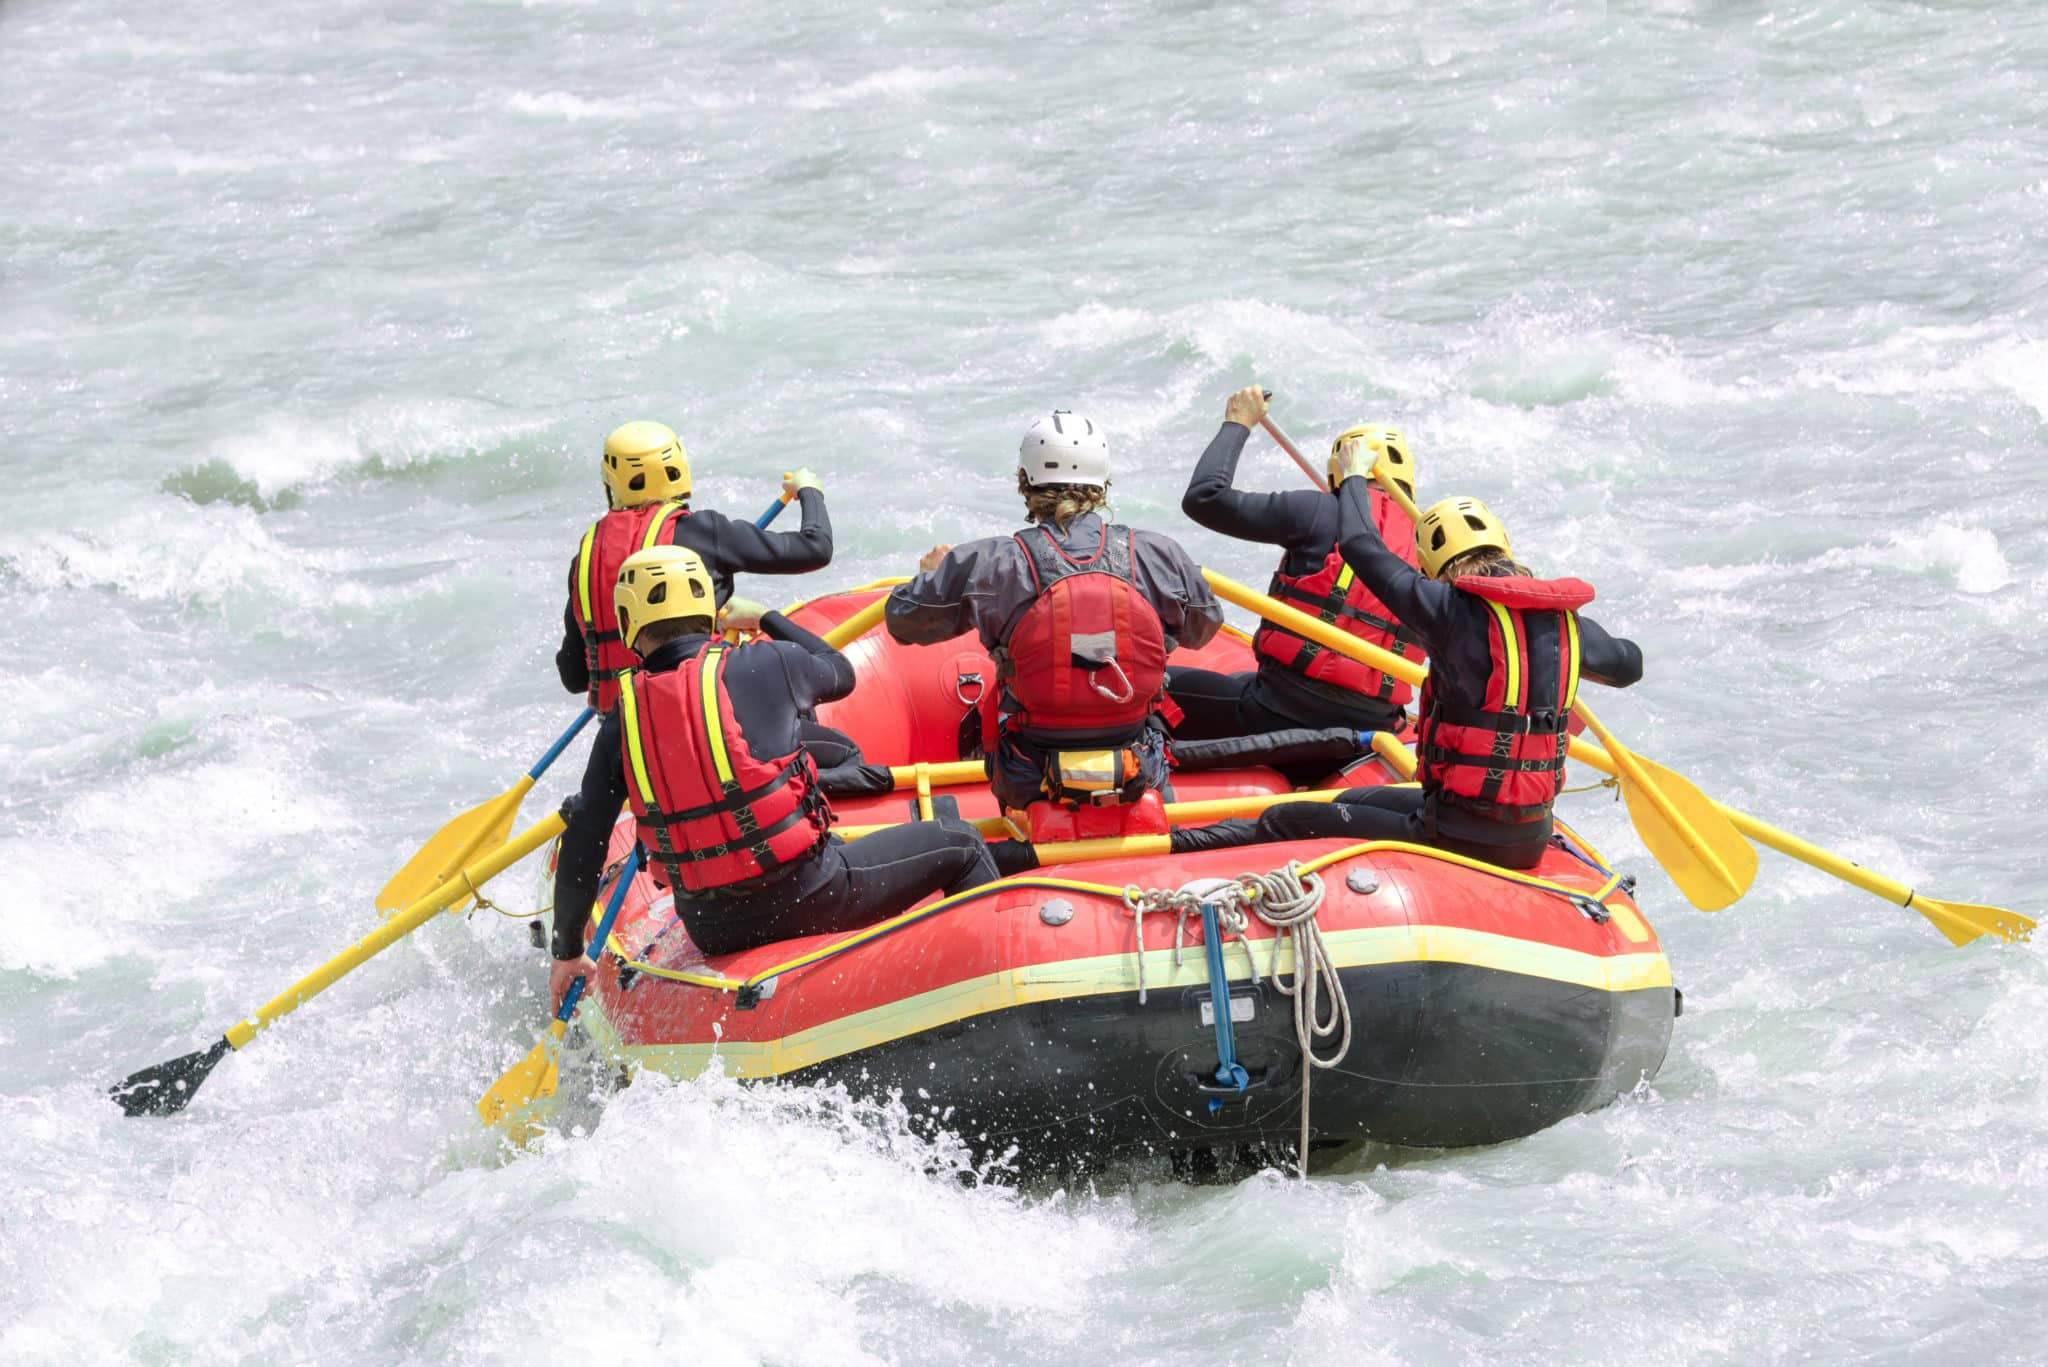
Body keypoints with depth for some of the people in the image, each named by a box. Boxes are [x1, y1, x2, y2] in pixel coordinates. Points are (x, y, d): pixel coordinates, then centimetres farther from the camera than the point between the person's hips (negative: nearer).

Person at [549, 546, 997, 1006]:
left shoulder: (623, 719, 0)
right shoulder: (764, 665, -7)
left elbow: (582, 844, 2)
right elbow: (841, 674, 16)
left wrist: (568, 952, 14)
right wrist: (766, 618, 30)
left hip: (711, 932, 4)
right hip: (807, 899, -4)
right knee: (960, 845, 14)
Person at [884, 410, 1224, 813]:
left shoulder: (988, 564, -11)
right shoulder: (1158, 554, -7)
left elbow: (904, 621, 2)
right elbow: (1204, 628, 12)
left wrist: (931, 573, 25)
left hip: (1030, 788, -1)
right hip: (1140, 776, 1)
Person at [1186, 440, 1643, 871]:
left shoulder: (1455, 610, -15)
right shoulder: (1566, 621, 4)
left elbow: (1360, 545, -6)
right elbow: (1629, 664, 26)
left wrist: (1354, 477, 13)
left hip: (1459, 834, -8)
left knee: (1284, 823, 1)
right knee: (1355, 800, 29)